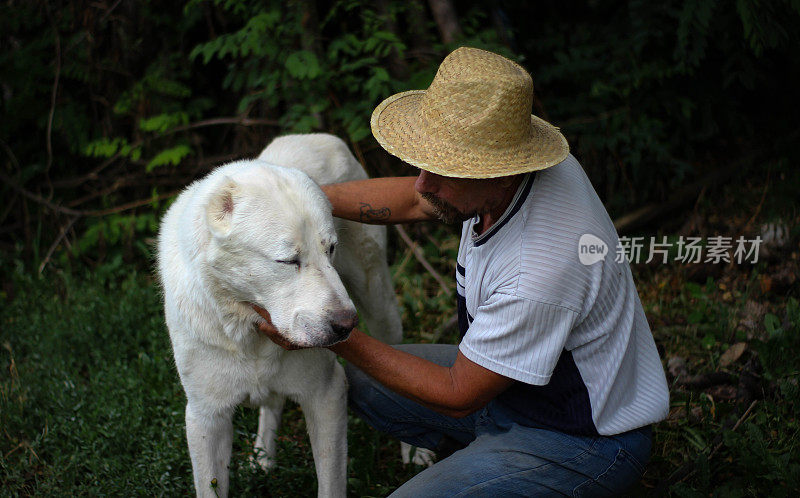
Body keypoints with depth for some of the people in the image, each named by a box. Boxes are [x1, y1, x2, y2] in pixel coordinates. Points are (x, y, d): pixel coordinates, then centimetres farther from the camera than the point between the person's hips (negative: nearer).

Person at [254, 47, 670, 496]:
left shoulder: (540, 272, -38)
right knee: (357, 380, 12)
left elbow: (459, 396, -24)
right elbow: (410, 200, 7)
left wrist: (337, 335, -24)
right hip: (505, 378, 9)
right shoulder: (503, 170, -14)